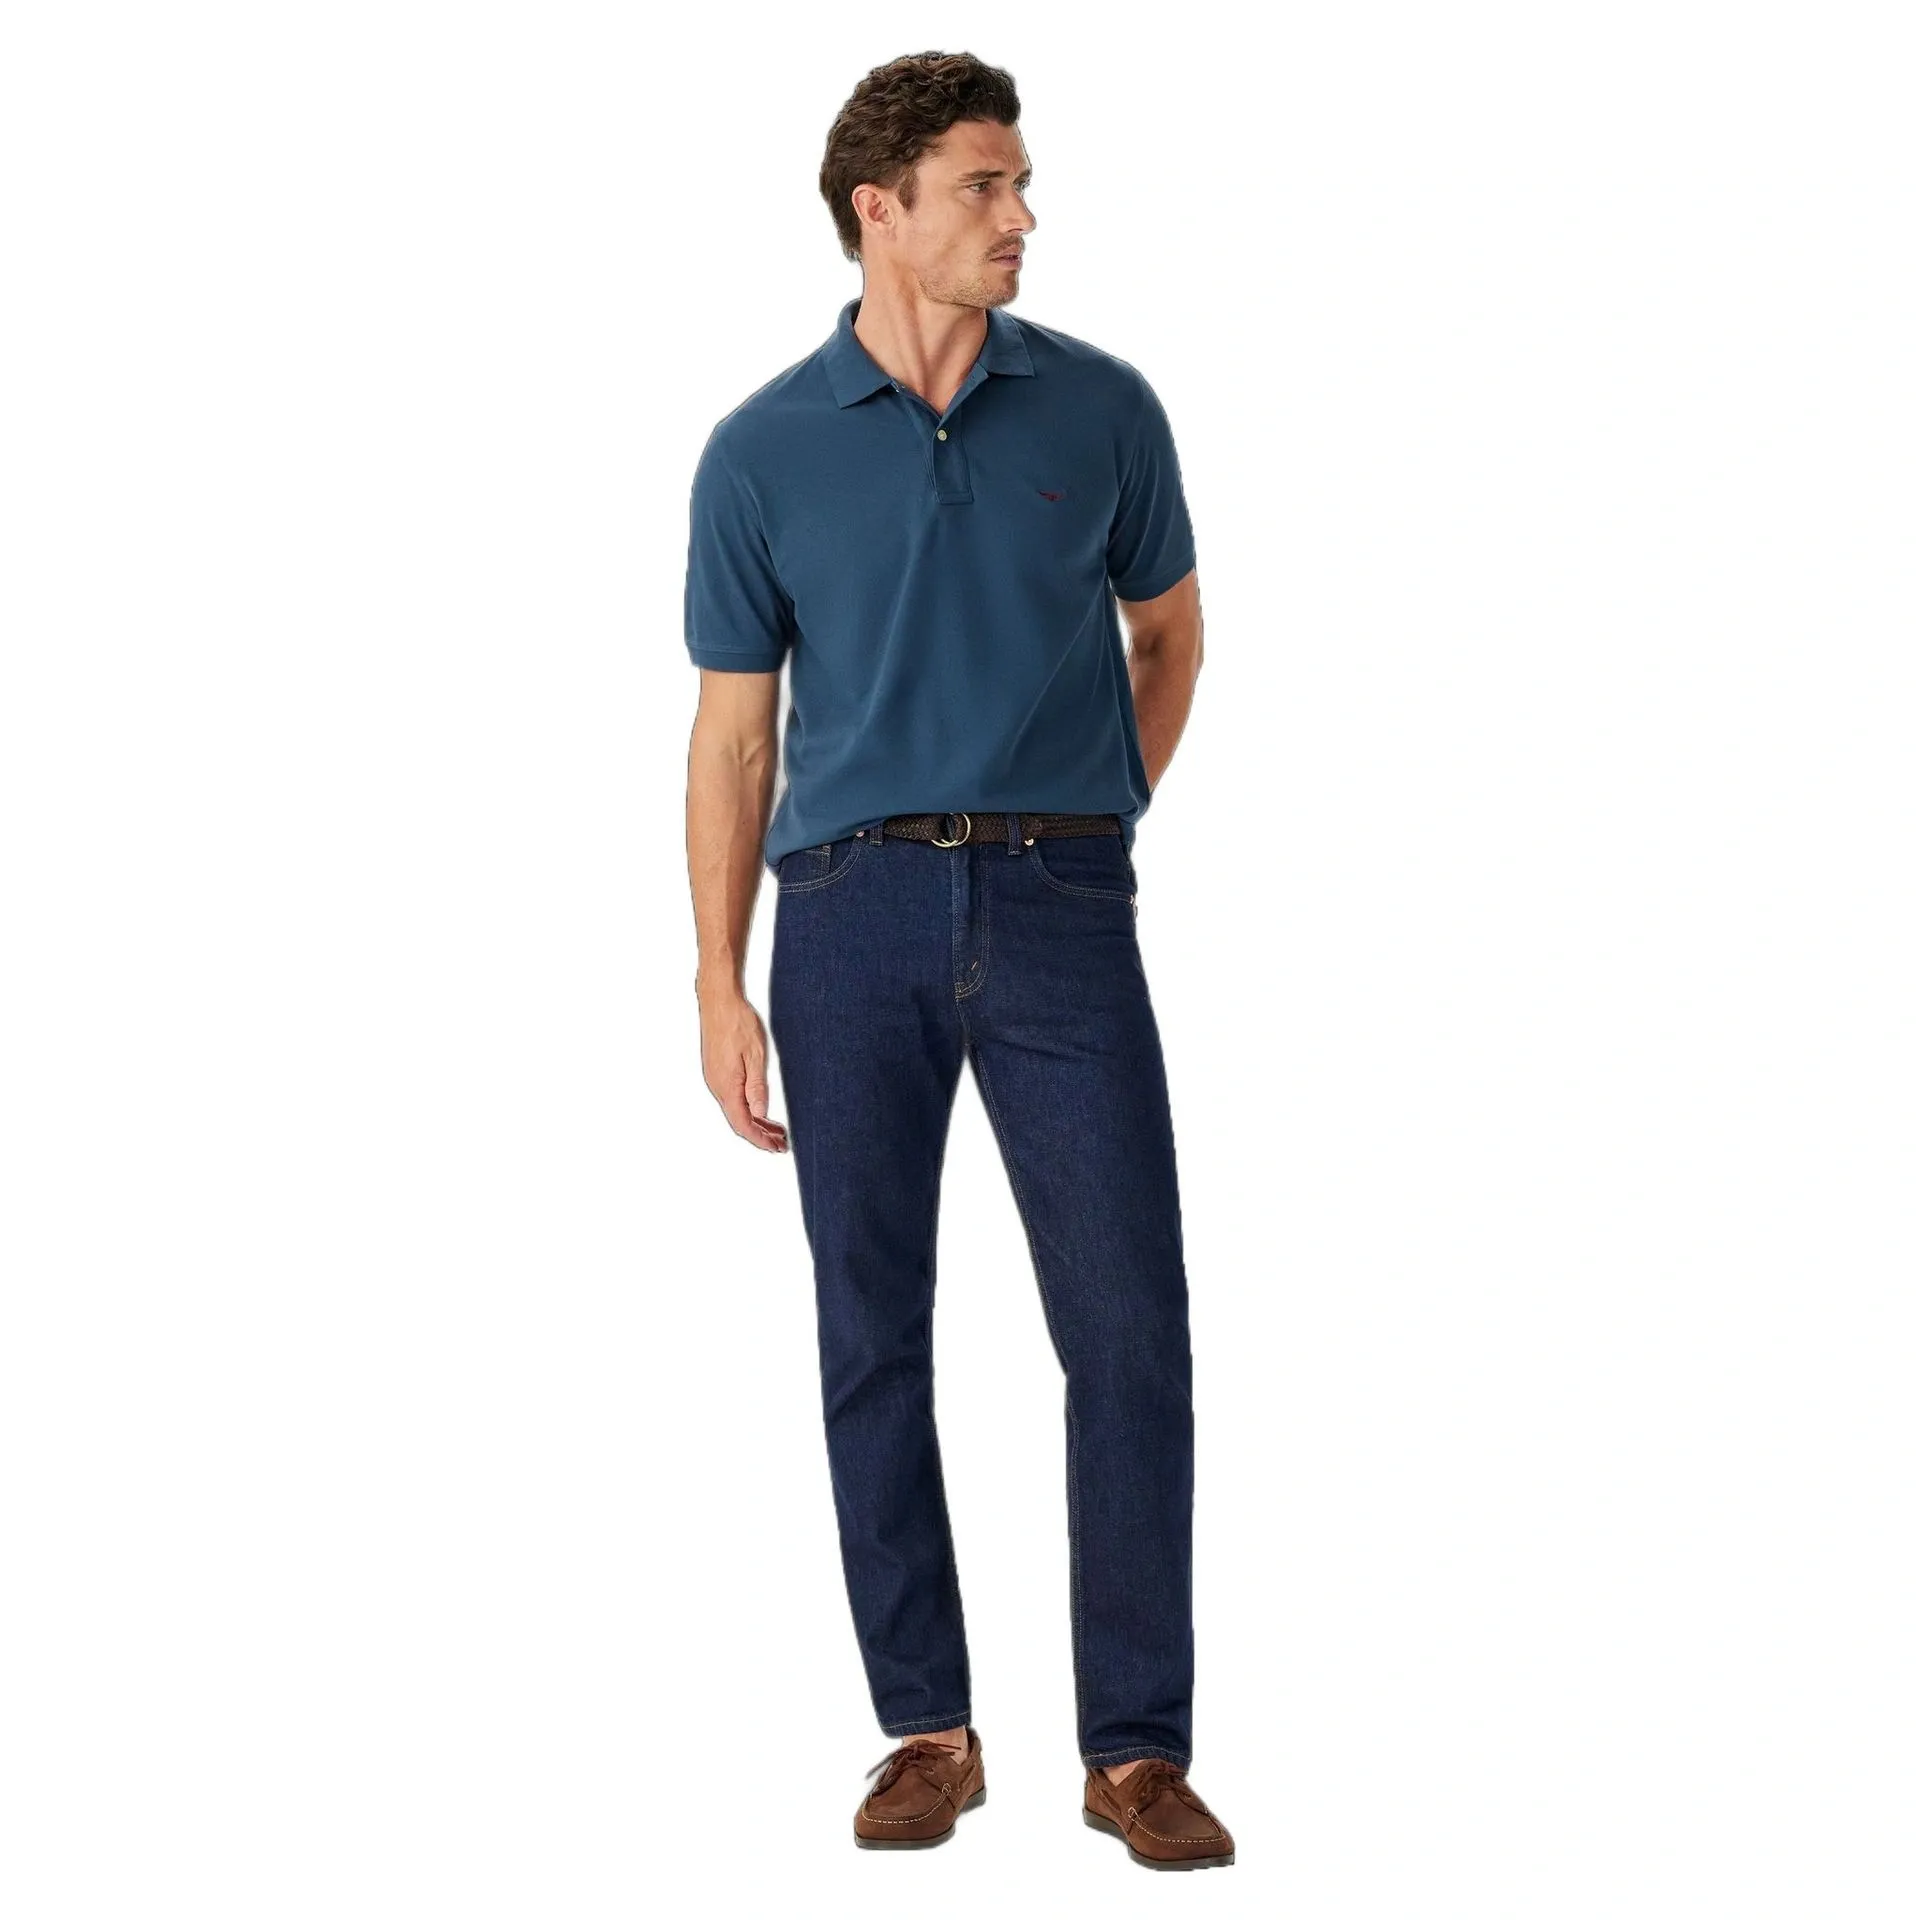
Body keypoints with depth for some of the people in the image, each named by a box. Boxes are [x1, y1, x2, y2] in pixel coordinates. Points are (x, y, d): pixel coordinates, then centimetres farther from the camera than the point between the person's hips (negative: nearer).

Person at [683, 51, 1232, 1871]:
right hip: (852, 915, 0)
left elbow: (1166, 634, 19)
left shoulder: (1102, 408, 5)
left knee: (1126, 1327, -4)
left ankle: (1137, 1745, 5)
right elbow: (734, 729, 5)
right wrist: (721, 985, 0)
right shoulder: (762, 453, 2)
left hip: (1059, 909, 0)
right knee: (874, 1337, 5)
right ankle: (925, 1725, 17)